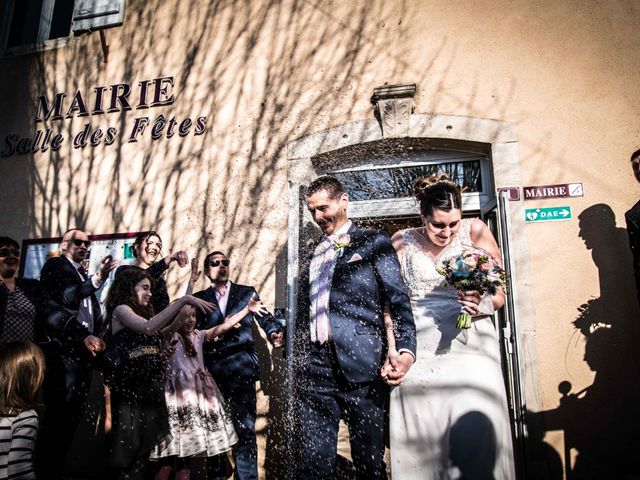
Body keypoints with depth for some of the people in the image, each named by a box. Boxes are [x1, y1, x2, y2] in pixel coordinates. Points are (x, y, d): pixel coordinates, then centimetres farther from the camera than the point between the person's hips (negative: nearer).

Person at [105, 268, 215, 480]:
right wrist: (182, 300, -22)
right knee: (127, 449, -3)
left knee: (145, 449, 9)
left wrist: (188, 307, 4)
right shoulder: (120, 309, -3)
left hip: (150, 388, 7)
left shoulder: (144, 312, 20)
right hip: (130, 389, -7)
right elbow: (147, 328, -21)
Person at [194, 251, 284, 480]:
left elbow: (265, 317, 4)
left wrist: (275, 333, -15)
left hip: (241, 367, -1)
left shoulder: (247, 292, 12)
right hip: (212, 370, 1)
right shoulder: (199, 298, 13)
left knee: (244, 428, -2)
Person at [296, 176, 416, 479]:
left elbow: (398, 300, -3)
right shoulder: (313, 255, 21)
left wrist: (406, 350, -17)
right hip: (315, 367, 5)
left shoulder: (374, 242, 5)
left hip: (360, 366, -4)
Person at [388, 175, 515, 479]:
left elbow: (499, 293, 3)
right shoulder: (402, 242, 6)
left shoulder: (475, 231, 3)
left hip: (469, 347, -1)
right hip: (418, 351, 1)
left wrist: (483, 304, -18)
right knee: (421, 438, 3)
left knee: (473, 437, -6)